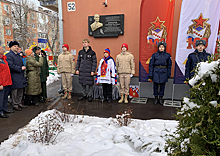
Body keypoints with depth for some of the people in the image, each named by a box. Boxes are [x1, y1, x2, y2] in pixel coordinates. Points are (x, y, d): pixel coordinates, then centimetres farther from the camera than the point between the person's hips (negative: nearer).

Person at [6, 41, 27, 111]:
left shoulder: (18, 55, 19)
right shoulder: (8, 55, -8)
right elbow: (11, 66, -19)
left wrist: (23, 67, 10)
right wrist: (20, 68, -17)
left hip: (21, 76, 9)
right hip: (14, 77, -9)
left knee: (20, 91, 14)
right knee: (14, 91, 0)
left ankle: (19, 103, 26)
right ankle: (15, 105, 10)